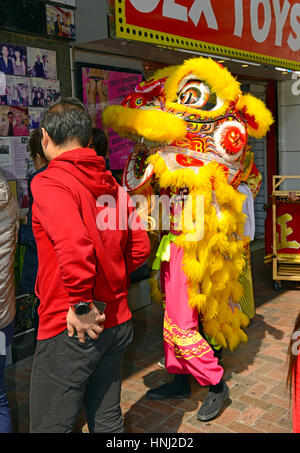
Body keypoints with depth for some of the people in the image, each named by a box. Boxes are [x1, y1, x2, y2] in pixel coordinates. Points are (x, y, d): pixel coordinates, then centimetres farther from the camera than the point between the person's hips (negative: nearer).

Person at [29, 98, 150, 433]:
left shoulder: (49, 182, -14)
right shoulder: (111, 184, 8)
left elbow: (73, 244, -30)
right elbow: (140, 249, 11)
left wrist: (81, 305, -20)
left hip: (70, 329, -7)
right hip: (116, 323, 7)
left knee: (51, 426, 8)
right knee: (107, 421, 20)